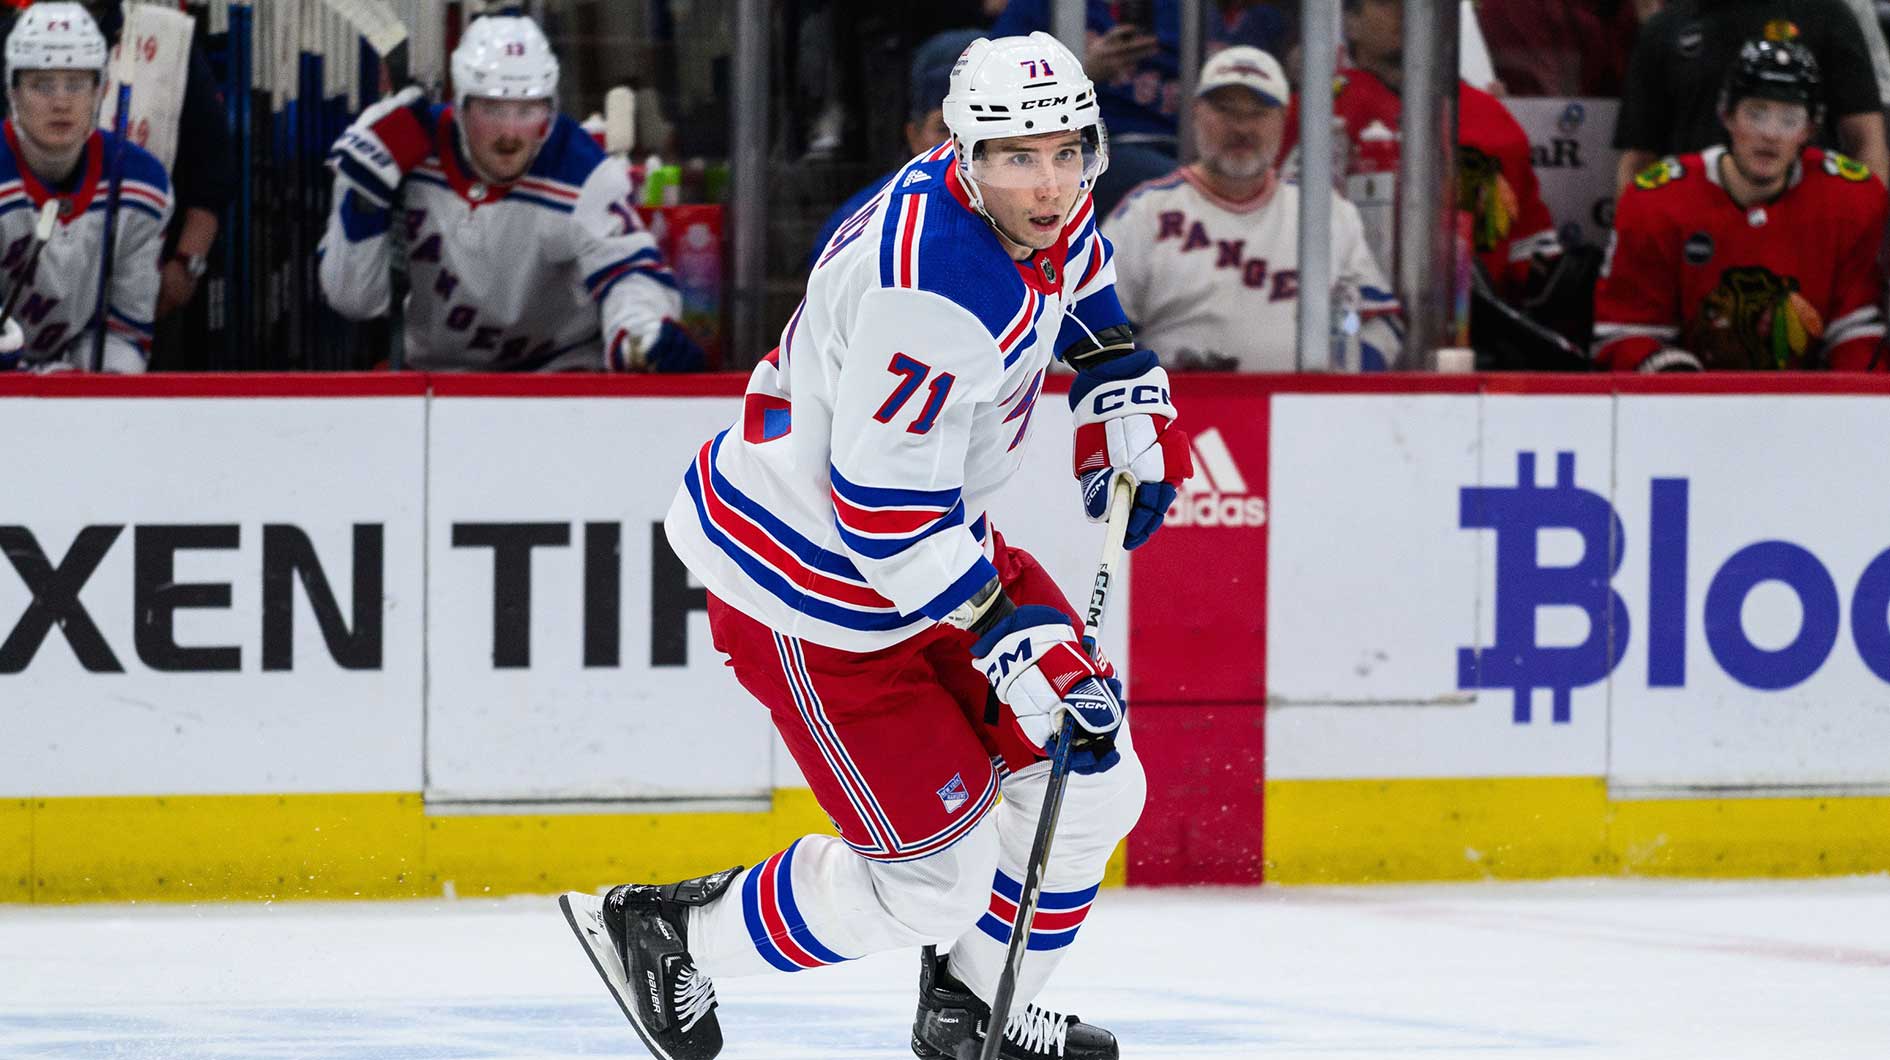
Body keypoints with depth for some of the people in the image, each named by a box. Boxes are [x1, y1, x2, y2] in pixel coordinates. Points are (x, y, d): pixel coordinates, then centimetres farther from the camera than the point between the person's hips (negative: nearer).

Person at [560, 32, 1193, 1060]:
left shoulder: (1043, 208, -5)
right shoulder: (936, 288, -34)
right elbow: (887, 514, -31)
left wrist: (1124, 392, 14)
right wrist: (1015, 640, -31)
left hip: (929, 532, 10)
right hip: (811, 579, -9)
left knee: (1091, 782, 11)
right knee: (932, 880, -6)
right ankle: (660, 936, 13)